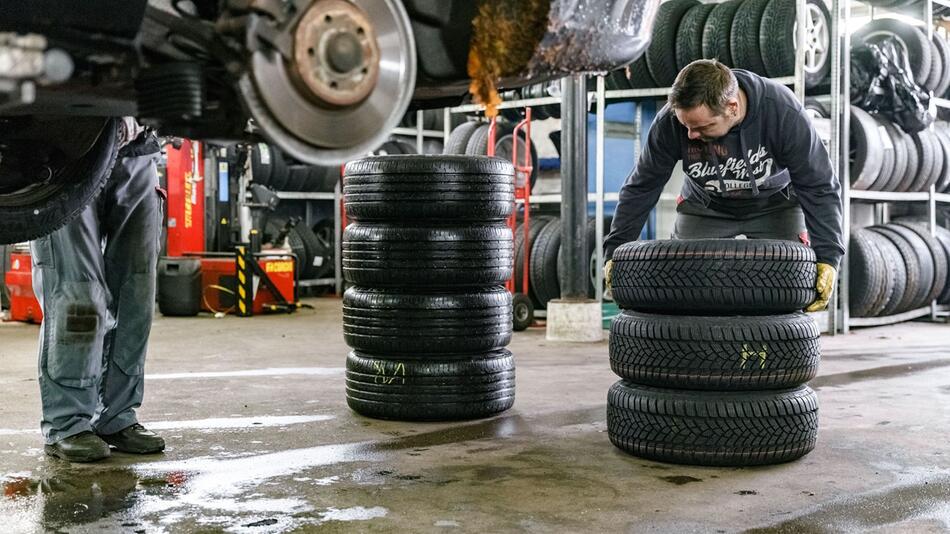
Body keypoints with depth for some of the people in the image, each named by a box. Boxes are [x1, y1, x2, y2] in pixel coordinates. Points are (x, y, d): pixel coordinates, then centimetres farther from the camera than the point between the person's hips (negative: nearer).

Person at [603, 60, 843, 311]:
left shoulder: (784, 113, -33)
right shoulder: (670, 120, -28)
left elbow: (819, 188, -25)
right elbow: (641, 187, -16)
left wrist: (827, 256, -33)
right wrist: (615, 250, -17)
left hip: (774, 205, -1)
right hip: (703, 208, 2)